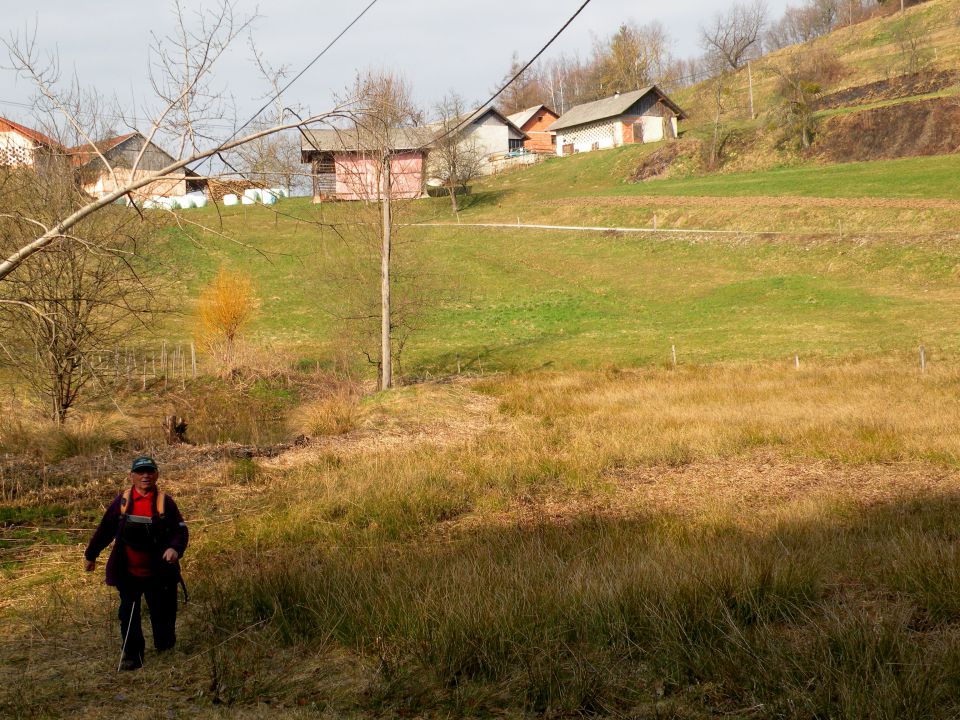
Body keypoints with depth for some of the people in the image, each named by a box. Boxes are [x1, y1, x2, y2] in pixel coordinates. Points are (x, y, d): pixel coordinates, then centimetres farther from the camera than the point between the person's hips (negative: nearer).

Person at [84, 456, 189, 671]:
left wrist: (175, 548, -25)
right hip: (128, 572, 1)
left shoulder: (165, 502, -4)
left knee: (163, 614, 6)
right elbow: (105, 530, 10)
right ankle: (131, 656, 11)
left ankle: (164, 645, 28)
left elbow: (180, 530, -5)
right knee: (128, 616, 2)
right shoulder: (121, 502, 0)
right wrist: (90, 555, 17)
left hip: (158, 573, -1)